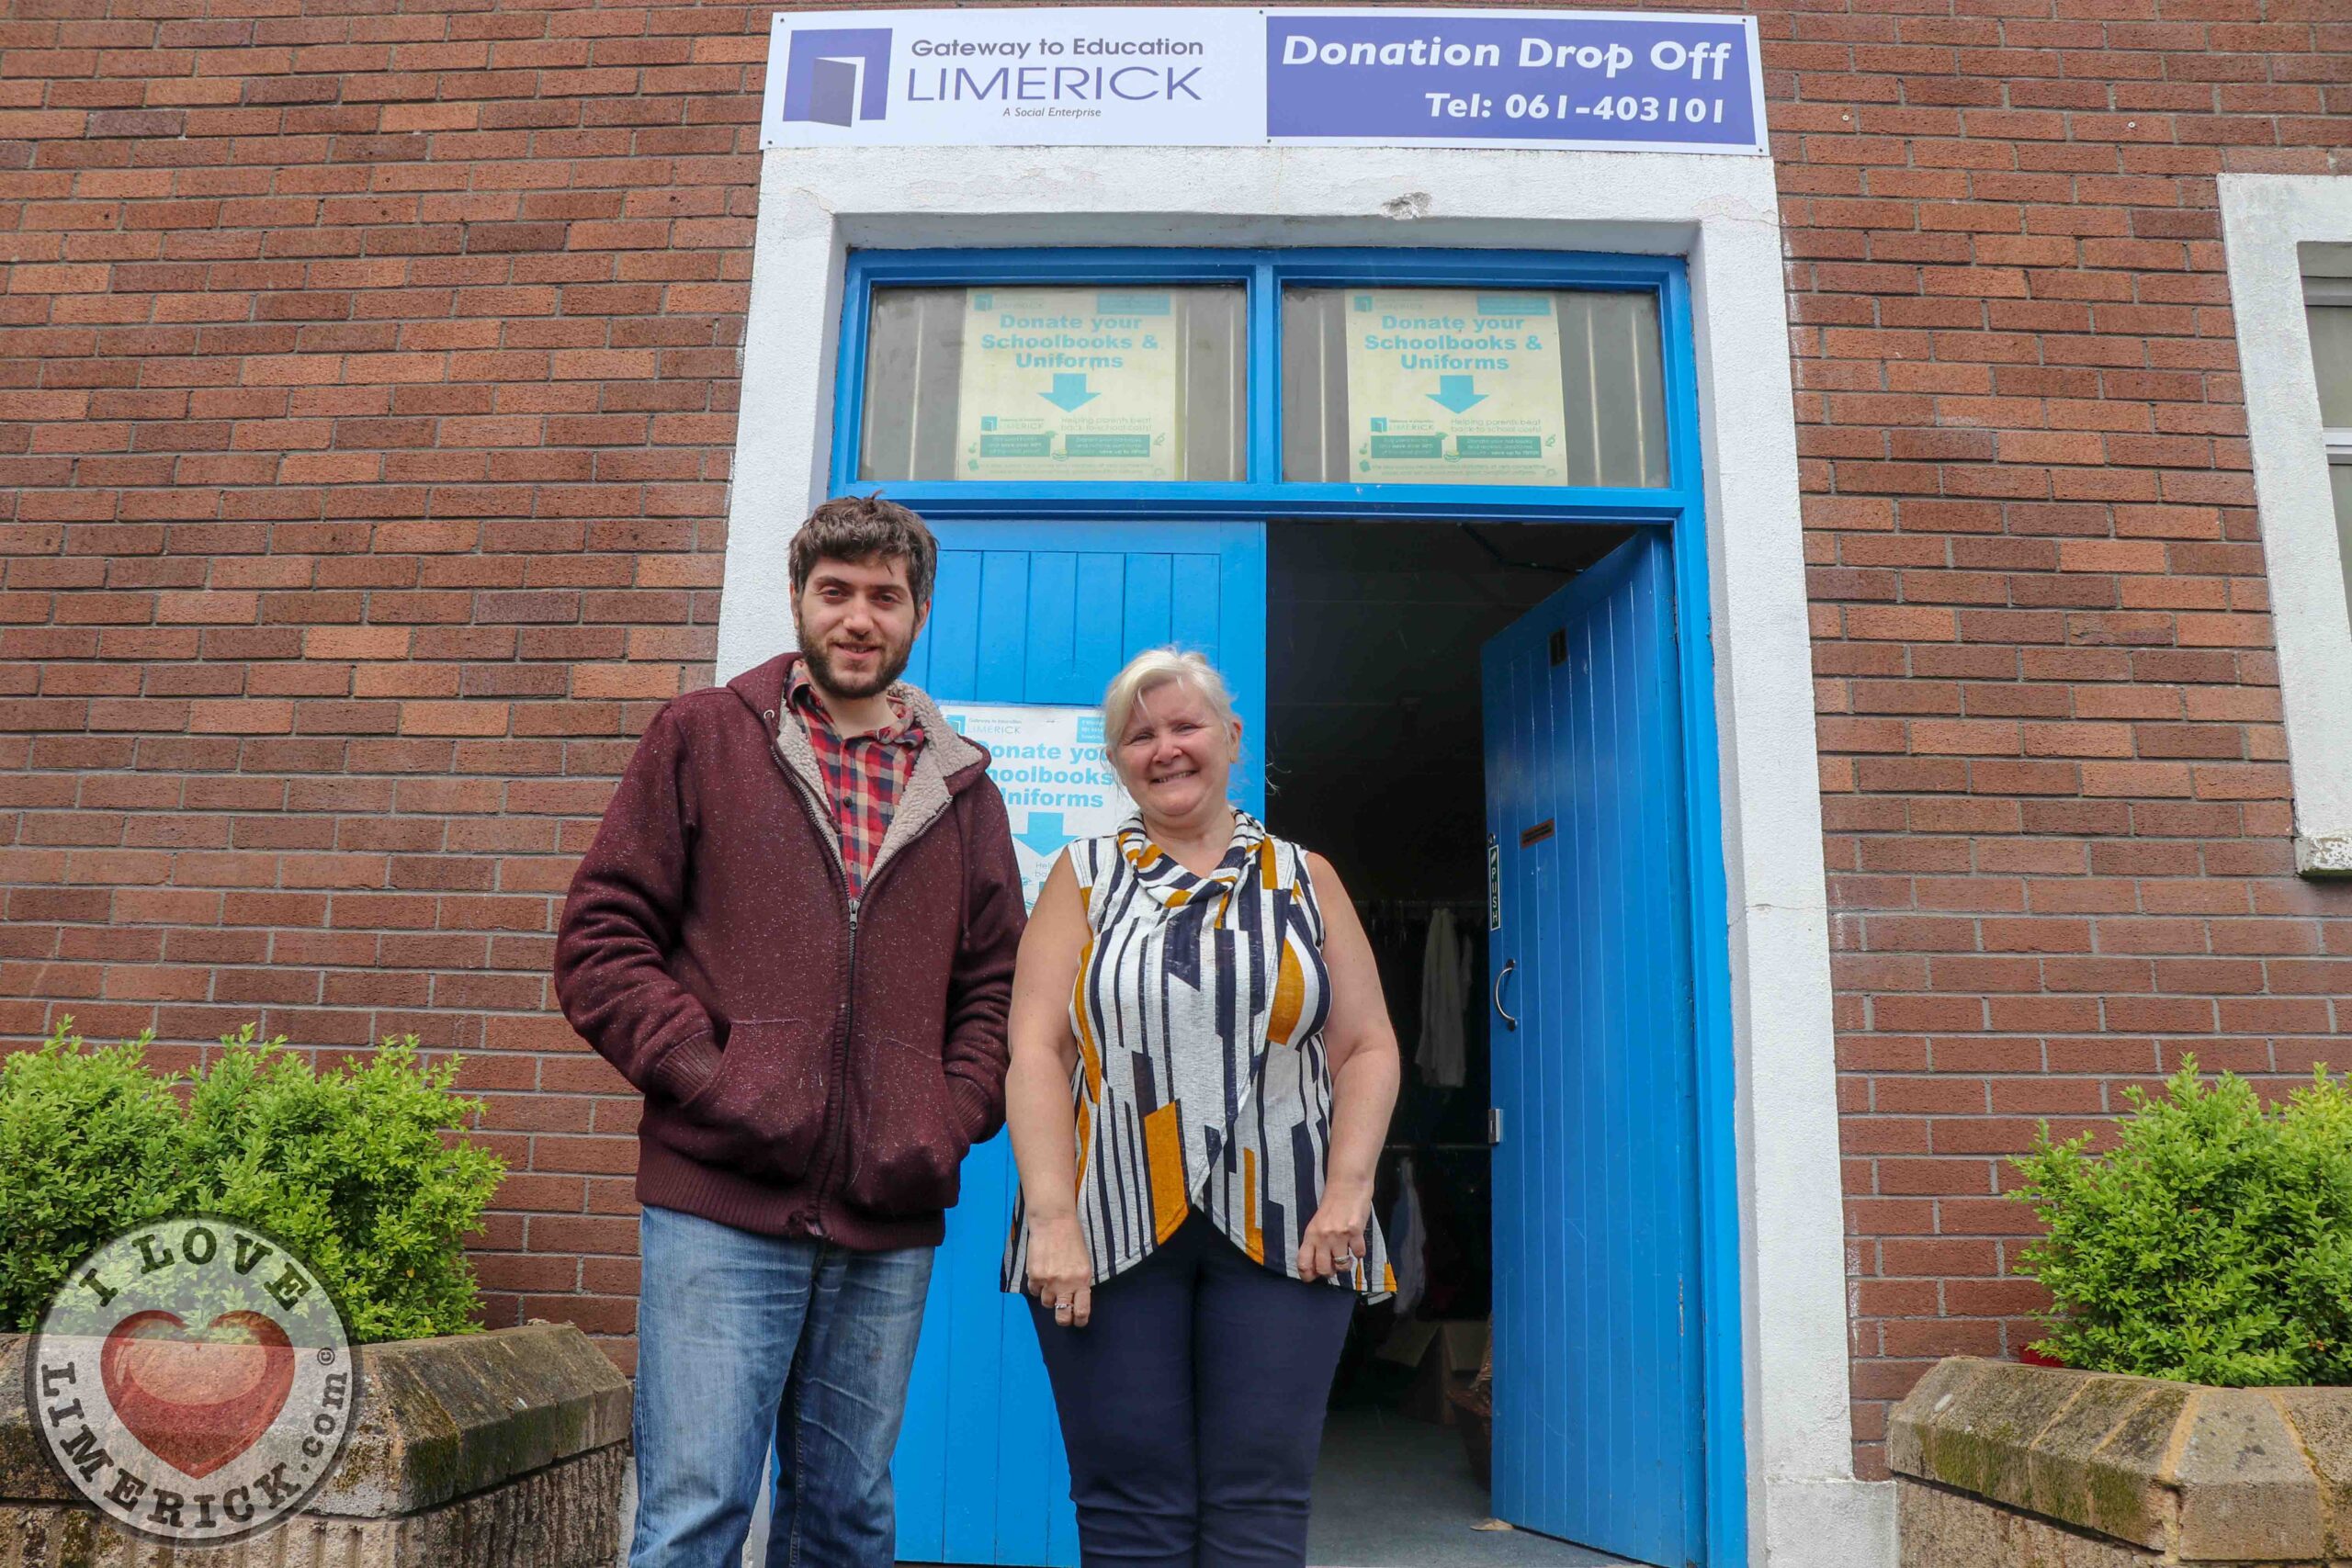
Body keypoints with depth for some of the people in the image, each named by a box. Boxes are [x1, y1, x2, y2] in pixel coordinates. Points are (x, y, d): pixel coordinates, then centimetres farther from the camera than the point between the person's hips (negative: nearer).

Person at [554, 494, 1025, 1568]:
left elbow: (996, 983, 16)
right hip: (720, 1207, -3)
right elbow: (601, 941, 2)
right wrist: (708, 1079, -10)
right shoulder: (701, 738, 7)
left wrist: (953, 1119, 0)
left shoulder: (960, 787, 14)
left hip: (890, 1221, 3)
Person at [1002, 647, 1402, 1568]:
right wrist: (1053, 1215, -11)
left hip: (1282, 1238, 1)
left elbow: (1368, 1047, 9)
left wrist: (1349, 1187, -6)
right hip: (1111, 1233, 0)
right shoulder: (1083, 878, 10)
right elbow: (1035, 1051, 0)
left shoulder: (1305, 880, 13)